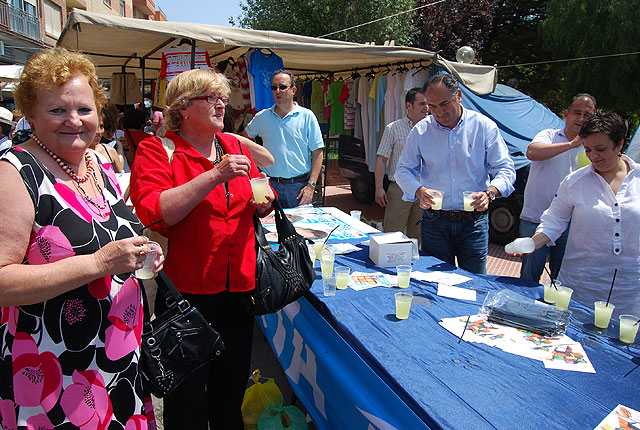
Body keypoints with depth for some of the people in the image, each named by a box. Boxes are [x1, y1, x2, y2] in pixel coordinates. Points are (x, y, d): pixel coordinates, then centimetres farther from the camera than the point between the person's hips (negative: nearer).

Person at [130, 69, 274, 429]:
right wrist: (216, 175, -25)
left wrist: (264, 202, -4)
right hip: (186, 287, -5)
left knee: (233, 380, 20)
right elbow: (153, 213, -23)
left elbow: (261, 202, 20)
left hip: (239, 282, 5)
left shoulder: (235, 146, 10)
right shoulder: (155, 150, -8)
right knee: (188, 390, 12)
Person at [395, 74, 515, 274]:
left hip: (474, 222, 0)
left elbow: (505, 169, -2)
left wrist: (489, 193, -22)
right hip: (434, 222, 1)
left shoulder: (484, 126, -1)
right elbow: (403, 170, 4)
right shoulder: (420, 131, 2)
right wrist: (419, 190, -16)